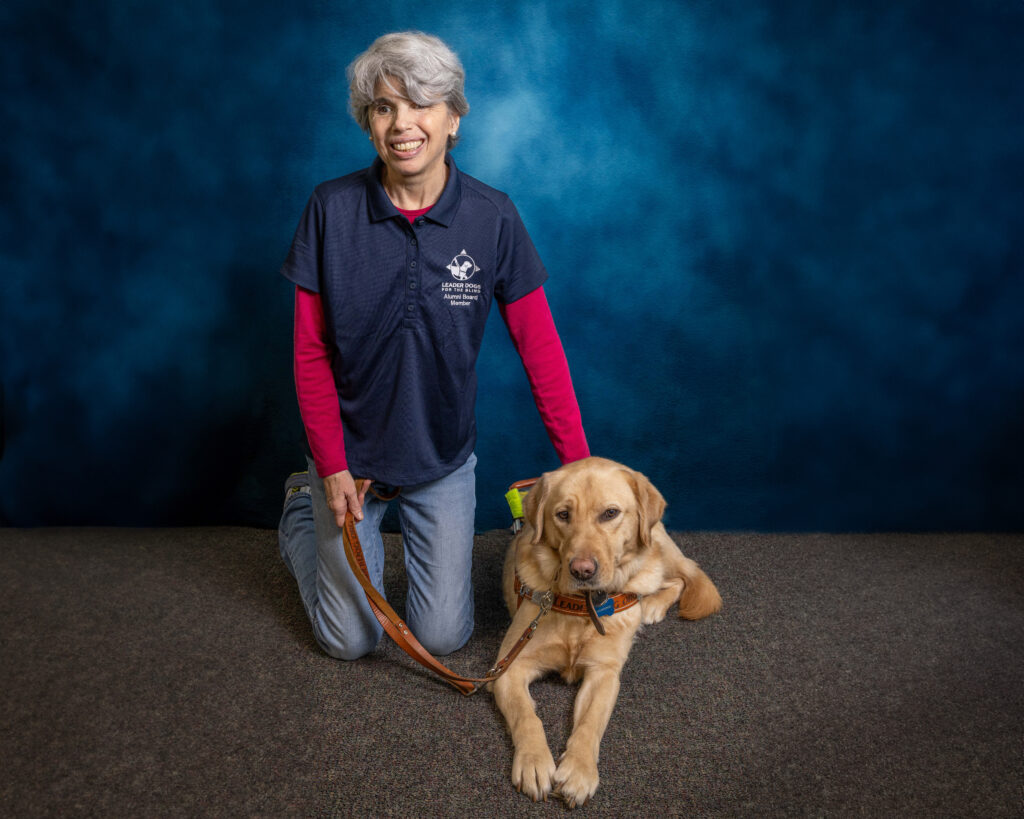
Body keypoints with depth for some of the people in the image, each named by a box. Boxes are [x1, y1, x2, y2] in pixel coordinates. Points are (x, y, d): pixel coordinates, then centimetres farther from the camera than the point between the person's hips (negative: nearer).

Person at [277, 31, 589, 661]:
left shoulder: (493, 218, -13)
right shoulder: (333, 209, -14)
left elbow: (540, 347, -10)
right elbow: (311, 350, -8)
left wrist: (580, 466, -12)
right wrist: (331, 467, -11)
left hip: (445, 458, 1)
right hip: (351, 451, 0)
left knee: (444, 638, 9)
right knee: (350, 641, 11)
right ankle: (304, 505, 36)